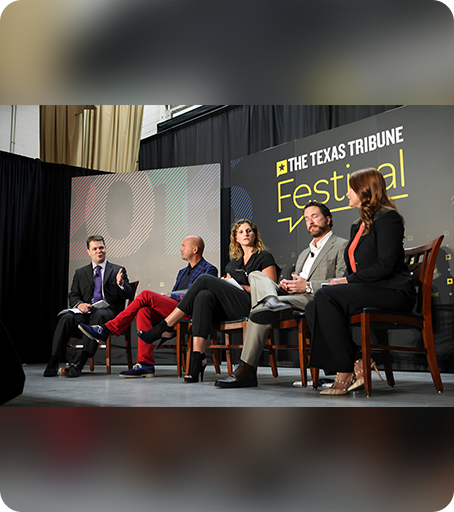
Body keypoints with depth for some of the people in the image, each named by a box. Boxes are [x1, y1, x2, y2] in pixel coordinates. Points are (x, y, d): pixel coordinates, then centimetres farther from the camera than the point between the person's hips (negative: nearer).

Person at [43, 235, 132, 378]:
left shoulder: (118, 270, 14)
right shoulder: (80, 273, 21)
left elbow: (127, 295, 5)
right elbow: (73, 296, 14)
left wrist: (120, 284, -18)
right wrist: (79, 304, -10)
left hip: (108, 312, -3)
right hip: (85, 311, 3)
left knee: (99, 315, -38)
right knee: (67, 318, -29)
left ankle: (80, 363, -44)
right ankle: (53, 362, -30)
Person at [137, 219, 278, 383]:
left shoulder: (265, 257, 10)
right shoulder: (233, 263, 27)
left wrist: (243, 287, -7)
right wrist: (225, 288, 1)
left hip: (252, 305, -5)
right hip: (230, 309, 5)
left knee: (205, 280, -20)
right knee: (204, 296, -30)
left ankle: (165, 327, -19)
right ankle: (197, 358, -38)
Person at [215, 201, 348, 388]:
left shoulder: (342, 246, 7)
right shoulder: (303, 254, 35)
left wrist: (308, 286, -16)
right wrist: (284, 287, 3)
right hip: (294, 299, 8)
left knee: (260, 311, -28)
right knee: (256, 275, -14)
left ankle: (246, 371, -29)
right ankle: (271, 301, -43)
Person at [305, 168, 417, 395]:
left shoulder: (387, 218, -6)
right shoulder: (358, 226, 23)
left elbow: (385, 266, -16)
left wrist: (347, 280, -15)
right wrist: (341, 281, 1)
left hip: (393, 291, -8)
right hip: (367, 290, 9)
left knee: (326, 296, -29)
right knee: (313, 307, -15)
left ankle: (345, 371, -24)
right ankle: (358, 362, -16)